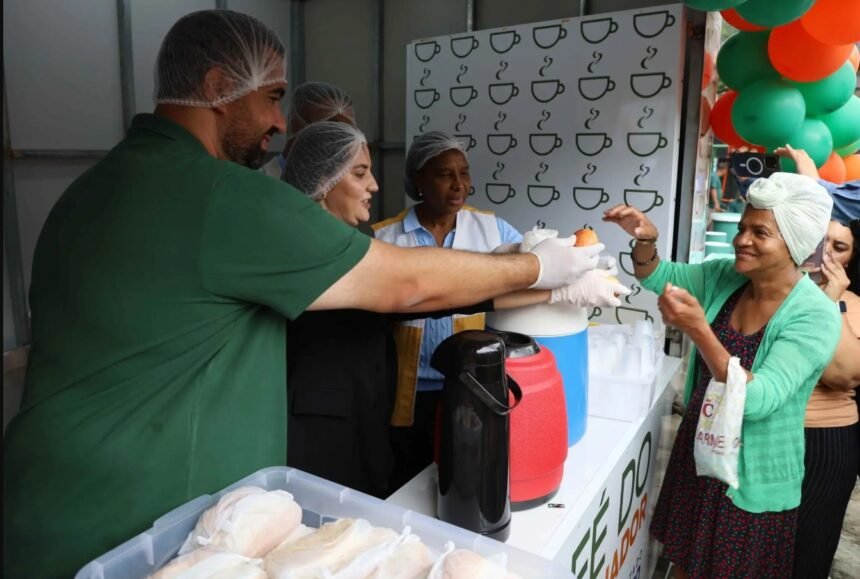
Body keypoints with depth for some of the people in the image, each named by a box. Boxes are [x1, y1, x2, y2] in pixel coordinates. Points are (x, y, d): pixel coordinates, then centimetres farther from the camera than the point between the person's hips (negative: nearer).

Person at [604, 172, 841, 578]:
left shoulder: (816, 316, -23)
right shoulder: (724, 277, -7)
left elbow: (757, 400, -31)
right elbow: (656, 276, 3)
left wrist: (698, 330, -42)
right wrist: (645, 240, -19)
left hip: (751, 480, -4)